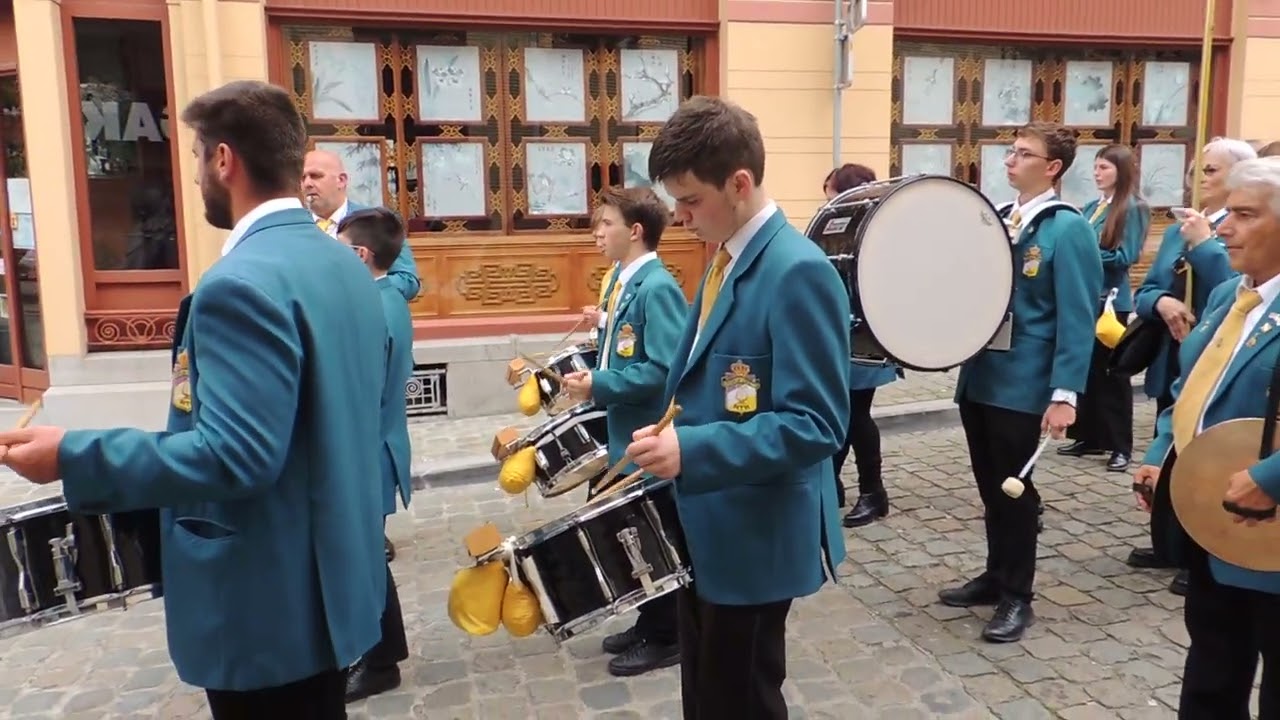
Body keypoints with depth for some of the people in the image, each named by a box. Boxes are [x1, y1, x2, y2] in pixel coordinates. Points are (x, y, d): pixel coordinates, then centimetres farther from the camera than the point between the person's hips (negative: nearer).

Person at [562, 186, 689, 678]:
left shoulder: (657, 288, -21)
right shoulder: (623, 279, 8)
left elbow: (664, 369, -26)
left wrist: (599, 386, -23)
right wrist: (591, 377, 3)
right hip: (626, 432, 9)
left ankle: (666, 638, 22)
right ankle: (649, 623, 35)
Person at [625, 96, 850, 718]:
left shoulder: (797, 272, -22)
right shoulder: (726, 260, 7)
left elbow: (817, 424, -26)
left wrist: (691, 451, -32)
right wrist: (669, 446, 9)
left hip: (755, 538, -9)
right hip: (706, 529, 9)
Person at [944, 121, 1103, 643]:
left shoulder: (1069, 230, -11)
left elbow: (1077, 319, -15)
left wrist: (1065, 394, -19)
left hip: (1022, 384, -6)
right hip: (978, 376, 7)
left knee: (1015, 490, 5)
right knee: (991, 487, 17)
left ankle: (1016, 596, 20)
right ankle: (995, 576, 33)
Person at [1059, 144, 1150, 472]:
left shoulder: (1133, 208, -8)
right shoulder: (1090, 207, 11)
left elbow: (1127, 256, -15)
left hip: (1110, 300, -7)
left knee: (1111, 373, 0)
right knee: (1084, 369, 12)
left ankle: (1121, 446, 10)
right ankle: (1089, 437, 23)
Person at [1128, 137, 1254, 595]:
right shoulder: (1178, 230, 12)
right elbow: (1144, 292, 9)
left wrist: (1204, 244, -21)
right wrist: (1161, 303, -13)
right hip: (1172, 364, 7)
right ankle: (1168, 545, 33)